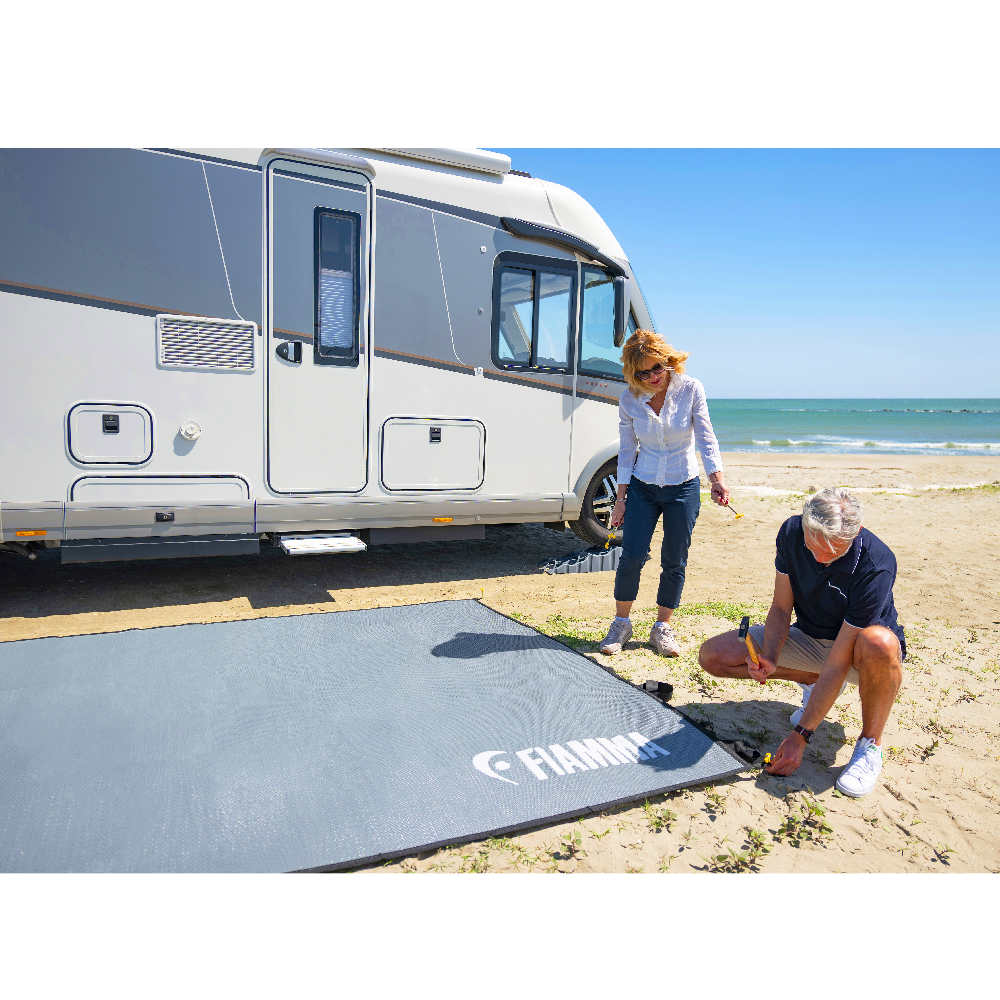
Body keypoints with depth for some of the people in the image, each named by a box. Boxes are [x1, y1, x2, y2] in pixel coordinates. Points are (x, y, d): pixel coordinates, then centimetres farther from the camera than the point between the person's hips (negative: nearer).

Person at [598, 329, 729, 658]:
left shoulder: (690, 389, -9)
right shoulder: (630, 399, -6)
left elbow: (706, 438, -8)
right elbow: (626, 451, 0)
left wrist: (716, 479, -20)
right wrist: (621, 497, 0)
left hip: (683, 488, 0)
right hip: (642, 487, 0)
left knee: (674, 562, 5)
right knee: (631, 556, -5)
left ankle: (663, 627, 22)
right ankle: (621, 623, 14)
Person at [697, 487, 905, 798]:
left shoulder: (876, 566, -33)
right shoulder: (792, 532, -18)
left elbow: (838, 663, -32)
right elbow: (781, 608, -7)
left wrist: (800, 736, -31)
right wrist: (769, 658, -27)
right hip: (808, 638, 5)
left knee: (879, 644, -42)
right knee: (713, 655, -11)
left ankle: (870, 743, -15)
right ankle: (814, 680, 8)